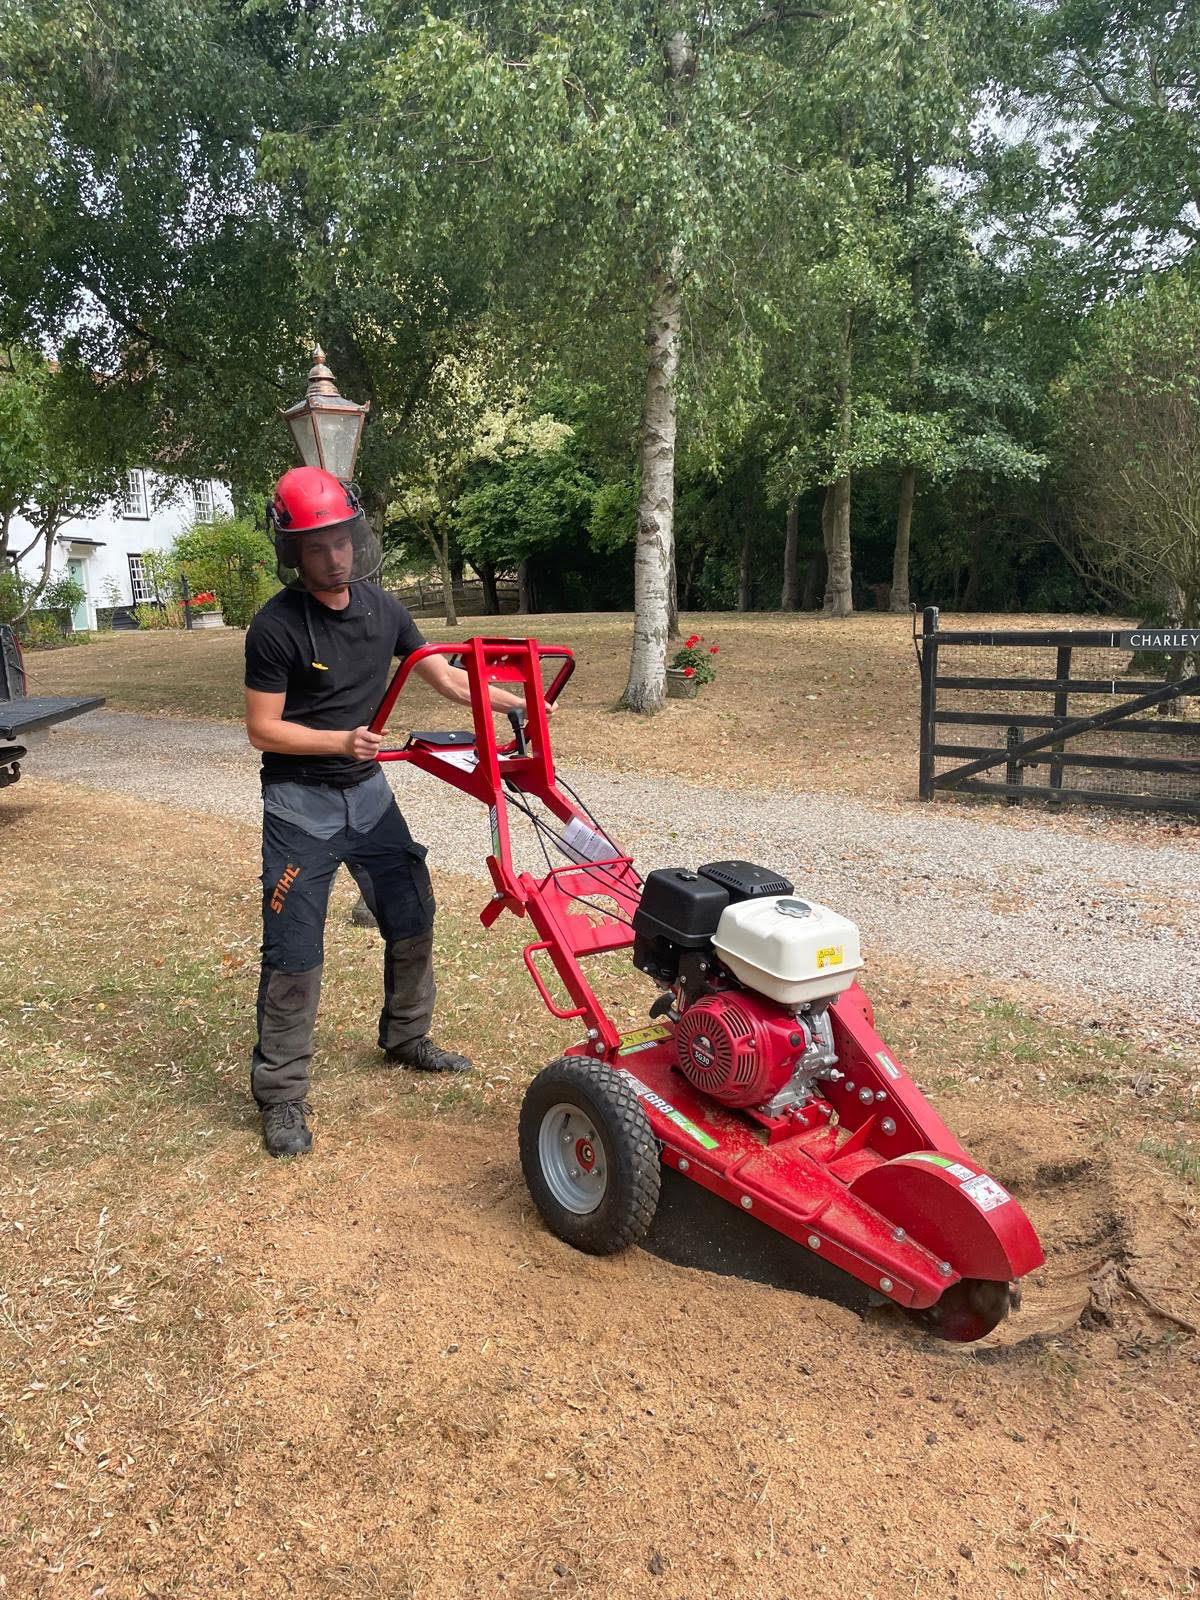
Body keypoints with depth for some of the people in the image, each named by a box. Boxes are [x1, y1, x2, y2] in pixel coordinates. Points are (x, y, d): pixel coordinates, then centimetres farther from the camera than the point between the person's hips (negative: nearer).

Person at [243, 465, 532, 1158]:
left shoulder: (381, 608, 1)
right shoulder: (276, 627, -16)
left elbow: (446, 677, 9)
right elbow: (263, 730, -14)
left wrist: (519, 703, 1)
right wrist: (341, 742, -26)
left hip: (368, 790, 6)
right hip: (301, 803, -6)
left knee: (413, 921, 13)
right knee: (295, 954, -3)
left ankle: (406, 1037, 35)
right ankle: (282, 1095, 12)